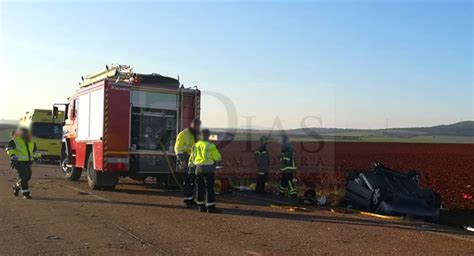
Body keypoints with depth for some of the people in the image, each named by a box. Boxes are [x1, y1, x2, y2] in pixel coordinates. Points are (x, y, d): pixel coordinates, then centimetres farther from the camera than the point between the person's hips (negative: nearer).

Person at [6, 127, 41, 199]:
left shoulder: (31, 142, 13)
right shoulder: (15, 141, -5)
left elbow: (35, 150, 24)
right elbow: (9, 148, -6)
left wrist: (37, 155, 6)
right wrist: (12, 155, -20)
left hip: (28, 162, 6)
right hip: (19, 162, -6)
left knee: (27, 177, 10)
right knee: (23, 177, -10)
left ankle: (16, 187, 37)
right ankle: (25, 193, -2)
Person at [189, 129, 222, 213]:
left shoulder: (195, 145, 7)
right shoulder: (210, 146, -12)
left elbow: (192, 158, 17)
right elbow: (218, 157, -6)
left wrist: (190, 164, 36)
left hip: (198, 169, 6)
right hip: (208, 169, -6)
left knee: (200, 188, 11)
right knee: (209, 188, -3)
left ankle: (201, 206, 15)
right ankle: (211, 207, -4)